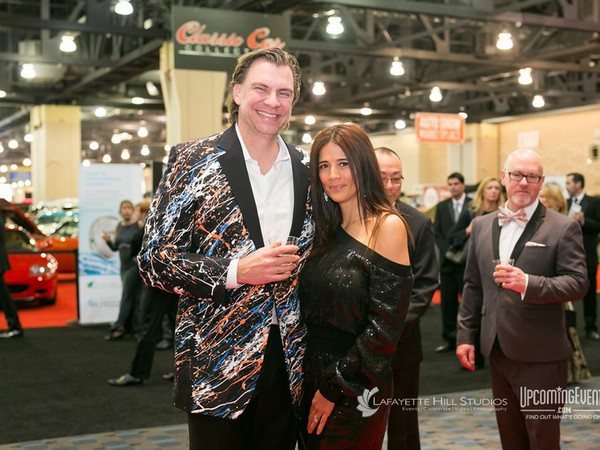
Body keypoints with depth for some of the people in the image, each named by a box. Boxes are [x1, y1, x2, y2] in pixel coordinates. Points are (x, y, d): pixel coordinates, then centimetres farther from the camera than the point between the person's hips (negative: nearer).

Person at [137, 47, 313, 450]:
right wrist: (236, 271, -18)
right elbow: (154, 259, -8)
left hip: (289, 360, 4)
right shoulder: (194, 160, -4)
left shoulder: (307, 169, 7)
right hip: (216, 362, -3)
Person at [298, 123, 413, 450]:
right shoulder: (329, 229, 7)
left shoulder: (387, 226, -12)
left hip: (356, 386, -6)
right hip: (312, 376, 6)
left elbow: (384, 326, -16)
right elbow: (311, 311, 10)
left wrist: (335, 387, -14)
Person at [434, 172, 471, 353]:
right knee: (447, 301, 5)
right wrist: (447, 252, -4)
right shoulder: (441, 206, 11)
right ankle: (449, 339, 11)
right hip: (447, 260, 3)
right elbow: (437, 233, 9)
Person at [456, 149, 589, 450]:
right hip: (498, 351, 5)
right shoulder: (482, 226, 10)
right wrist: (465, 334, 10)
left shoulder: (563, 228, -6)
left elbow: (578, 283, -12)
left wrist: (529, 283, -26)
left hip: (541, 355, -5)